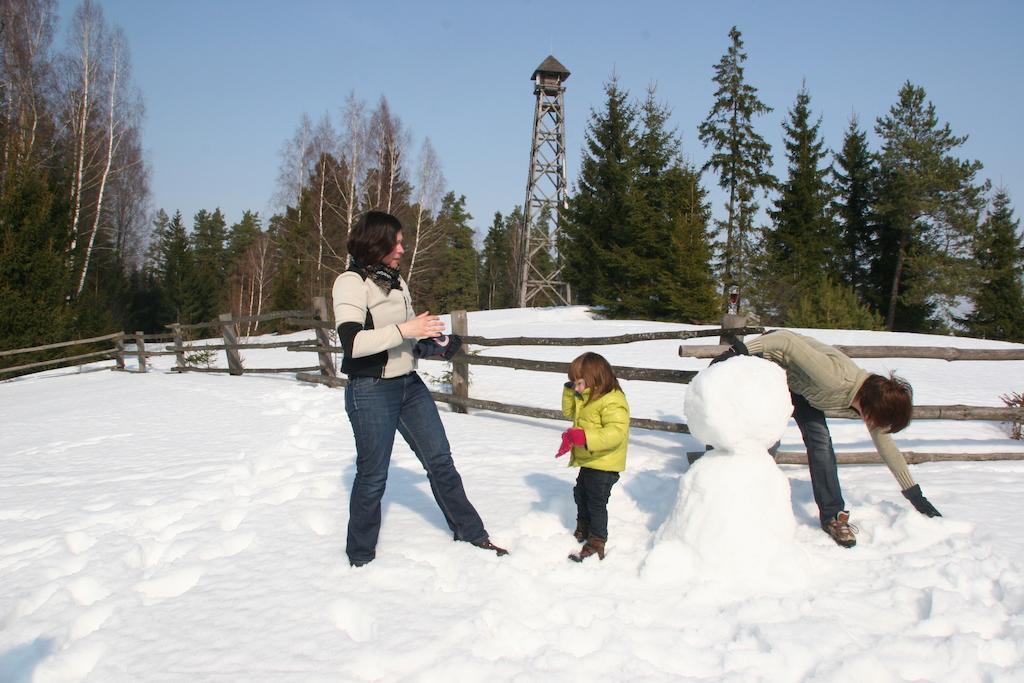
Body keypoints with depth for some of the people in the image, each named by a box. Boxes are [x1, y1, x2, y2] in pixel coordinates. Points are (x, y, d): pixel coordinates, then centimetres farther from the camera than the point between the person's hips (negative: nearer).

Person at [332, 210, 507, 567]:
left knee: (440, 459, 13)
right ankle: (361, 557, 22)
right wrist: (405, 329, -25)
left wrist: (433, 340, -1)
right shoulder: (351, 283, -13)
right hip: (371, 391, -7)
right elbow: (351, 342, -24)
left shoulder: (396, 280, 11)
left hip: (409, 384, 8)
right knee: (373, 475, 4)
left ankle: (470, 532, 27)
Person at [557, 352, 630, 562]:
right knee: (581, 497, 24)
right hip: (587, 461, 10)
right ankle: (582, 533, 45)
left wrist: (584, 437, -46)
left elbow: (616, 432, -36)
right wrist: (569, 391, 4)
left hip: (604, 464, -10)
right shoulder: (584, 398, 7)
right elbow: (568, 412, 22)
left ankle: (596, 546, 12)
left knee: (596, 503, -1)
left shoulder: (613, 402, -26)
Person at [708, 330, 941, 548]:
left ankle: (832, 514, 1)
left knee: (820, 439, -7)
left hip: (795, 380, 6)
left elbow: (886, 445, 0)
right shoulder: (835, 379, -39)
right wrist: (740, 350, -43)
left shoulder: (873, 394, -13)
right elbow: (786, 339, -38)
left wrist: (915, 495, 5)